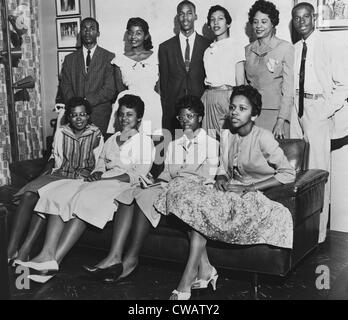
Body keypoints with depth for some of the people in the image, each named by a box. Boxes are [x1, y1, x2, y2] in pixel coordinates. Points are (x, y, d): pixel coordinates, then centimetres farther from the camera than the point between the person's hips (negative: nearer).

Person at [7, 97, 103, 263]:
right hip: (58, 174, 4)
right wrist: (49, 167, 4)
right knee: (29, 195, -26)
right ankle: (11, 250, -31)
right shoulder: (61, 132, 13)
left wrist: (90, 176, -13)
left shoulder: (95, 135, 5)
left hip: (82, 178, -4)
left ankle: (24, 251, -35)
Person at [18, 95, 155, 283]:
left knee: (84, 199, -34)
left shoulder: (145, 142, 8)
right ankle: (47, 255, -37)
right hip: (101, 183, 6)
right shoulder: (112, 139, 29)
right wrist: (97, 174, -4)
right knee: (58, 195, -21)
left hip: (122, 185, -6)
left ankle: (56, 260, -41)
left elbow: (137, 175, -5)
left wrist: (104, 178, -14)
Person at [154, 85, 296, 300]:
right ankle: (204, 268, -23)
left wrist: (248, 188, -15)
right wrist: (221, 178, -7)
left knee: (200, 205, -29)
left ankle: (190, 275, -19)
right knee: (181, 188, -18)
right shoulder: (226, 136, 10)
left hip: (254, 197, -7)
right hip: (230, 191, 7)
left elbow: (289, 173, -12)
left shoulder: (263, 138, -10)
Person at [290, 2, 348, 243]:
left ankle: (318, 232, 4)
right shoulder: (294, 49, 10)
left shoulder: (326, 46, -7)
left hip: (318, 110, -6)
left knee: (317, 169, -4)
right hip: (295, 108, 6)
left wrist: (327, 110, -12)